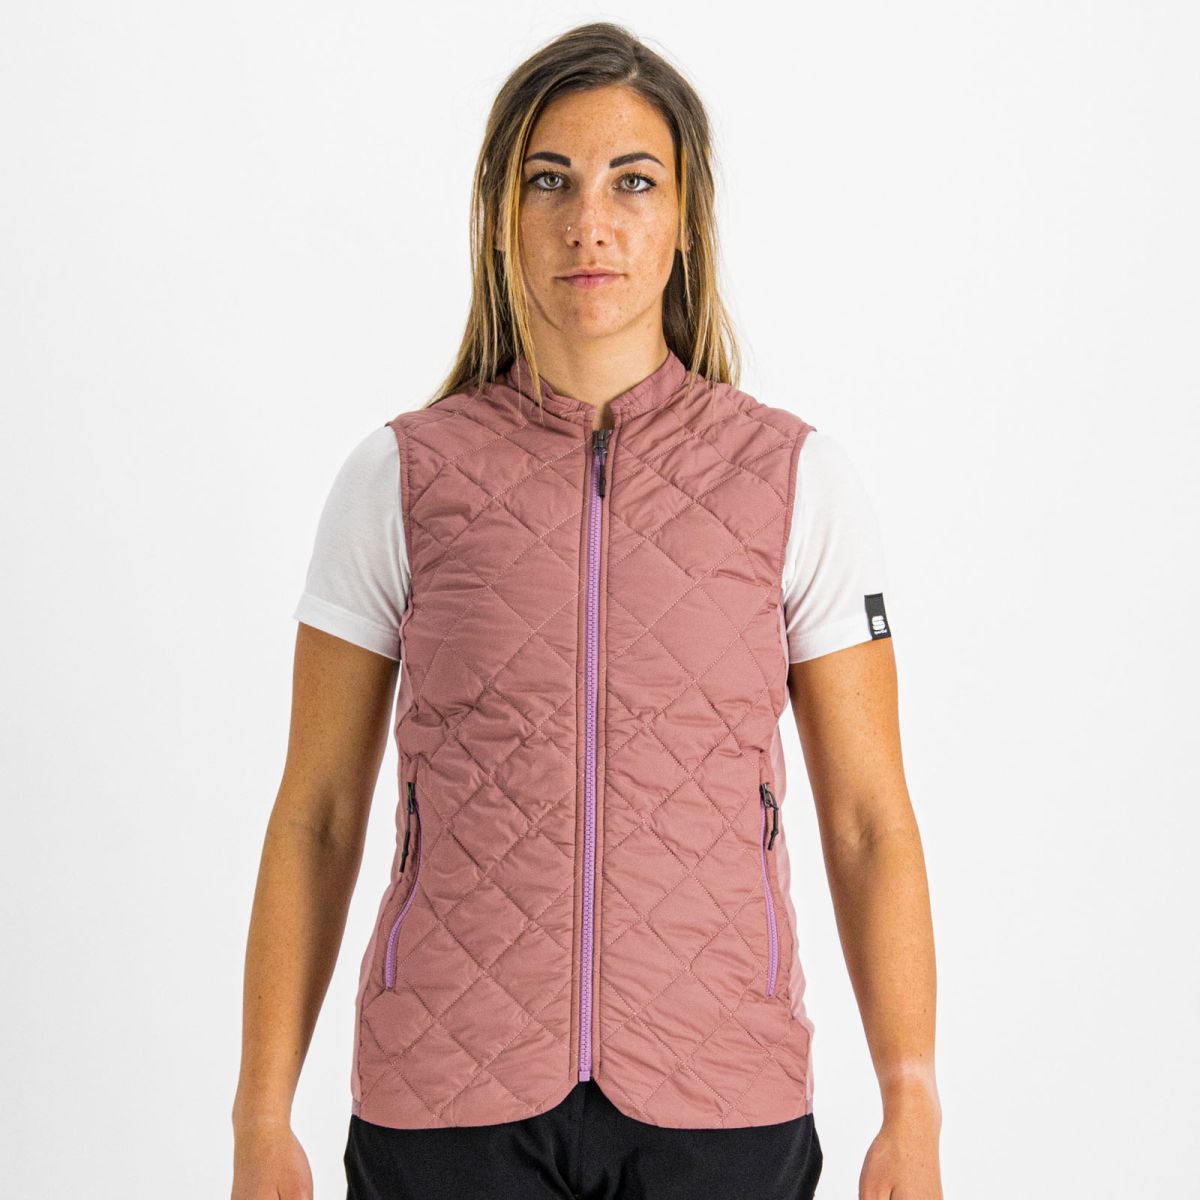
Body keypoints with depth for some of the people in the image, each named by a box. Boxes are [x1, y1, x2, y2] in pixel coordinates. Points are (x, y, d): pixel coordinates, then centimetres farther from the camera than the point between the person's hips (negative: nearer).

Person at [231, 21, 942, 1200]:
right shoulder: (397, 478, 0)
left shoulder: (800, 480, -1)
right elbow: (315, 817, 3)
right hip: (449, 1098, 0)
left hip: (717, 1101, 0)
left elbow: (869, 820, 2)